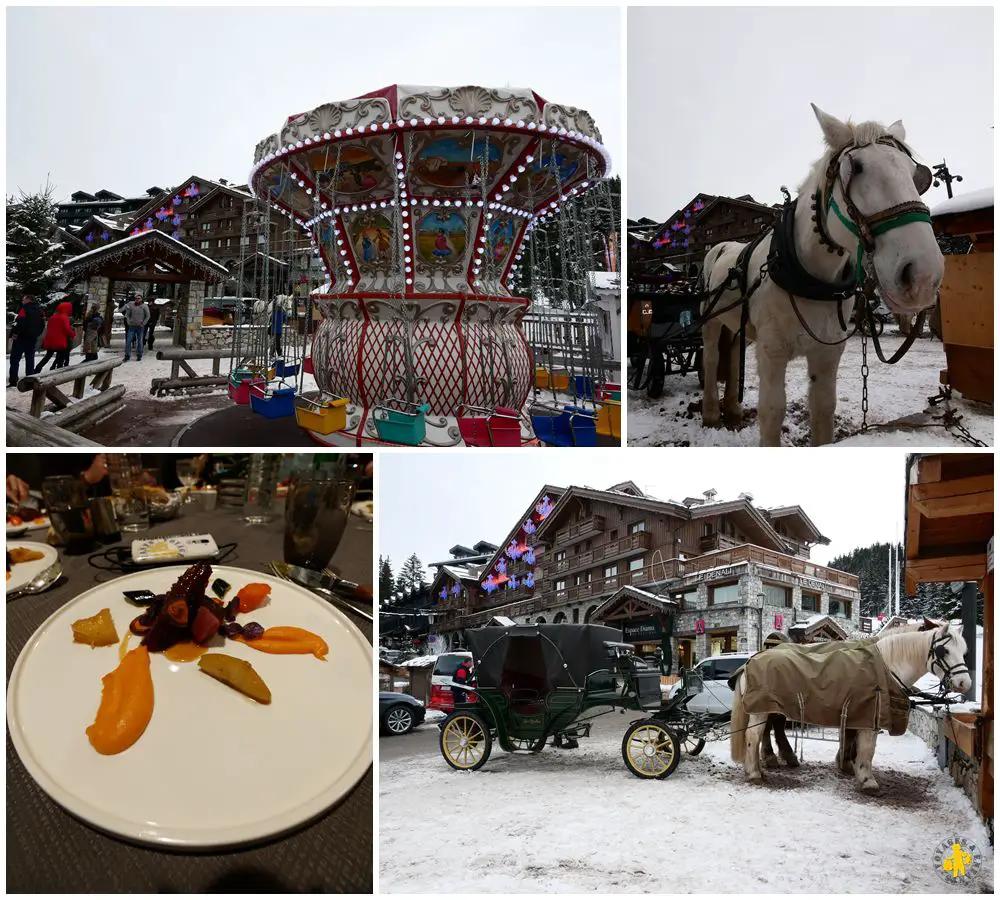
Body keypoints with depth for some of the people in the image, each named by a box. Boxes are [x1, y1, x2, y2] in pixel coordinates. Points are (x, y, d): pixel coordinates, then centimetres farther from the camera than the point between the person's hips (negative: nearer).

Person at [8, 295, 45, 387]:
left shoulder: (25, 308, -11)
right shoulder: (39, 310, 13)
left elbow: (20, 322, -23)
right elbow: (42, 324, 18)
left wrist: (15, 333, -16)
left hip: (21, 337, -7)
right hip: (33, 338, 7)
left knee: (15, 358, -3)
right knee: (30, 358, 10)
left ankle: (13, 381, -9)